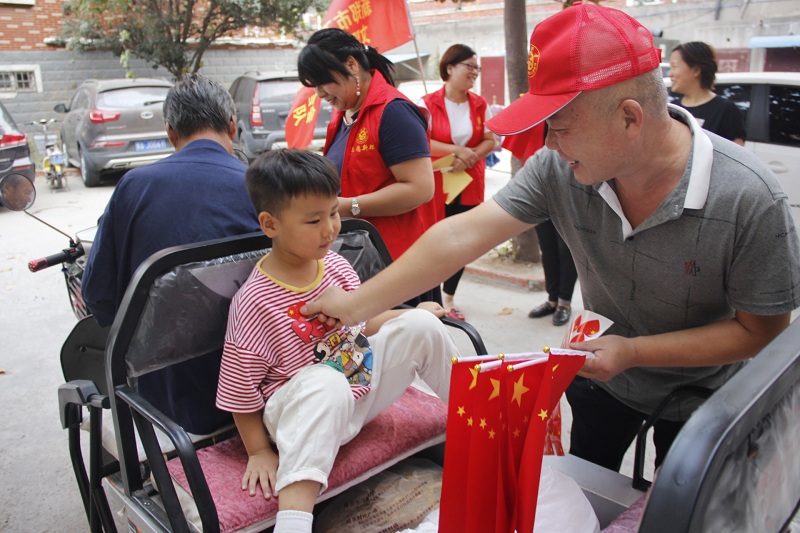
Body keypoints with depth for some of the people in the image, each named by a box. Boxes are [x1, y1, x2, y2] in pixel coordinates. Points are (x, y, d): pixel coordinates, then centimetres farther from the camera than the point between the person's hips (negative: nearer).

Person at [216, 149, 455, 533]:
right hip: (305, 408, -7)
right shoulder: (255, 303, -21)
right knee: (326, 383, -41)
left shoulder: (336, 266, -2)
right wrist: (259, 452, -13)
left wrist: (413, 314, 9)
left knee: (420, 325, -3)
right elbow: (238, 390, -14)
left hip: (363, 386, 7)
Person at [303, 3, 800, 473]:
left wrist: (633, 351, -31)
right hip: (600, 373, 3)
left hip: (699, 395, -2)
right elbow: (462, 236, -25)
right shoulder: (559, 167, -24)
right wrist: (358, 304, -25)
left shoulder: (750, 200, -32)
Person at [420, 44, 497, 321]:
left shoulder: (480, 104, 9)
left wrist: (470, 157, -12)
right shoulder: (428, 103, -4)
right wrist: (457, 151, -18)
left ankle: (449, 297, 25)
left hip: (470, 183, 4)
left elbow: (490, 140, 6)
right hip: (436, 184, -4)